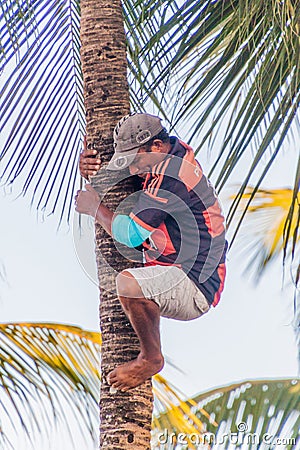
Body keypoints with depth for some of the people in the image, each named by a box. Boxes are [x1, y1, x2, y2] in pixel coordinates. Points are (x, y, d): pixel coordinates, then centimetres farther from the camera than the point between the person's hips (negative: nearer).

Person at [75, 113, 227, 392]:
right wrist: (87, 167, 2)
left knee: (128, 283, -36)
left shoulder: (170, 178, -24)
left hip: (196, 288, -11)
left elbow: (131, 234, -23)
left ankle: (151, 358, -13)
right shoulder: (175, 149, 6)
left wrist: (95, 208, -6)